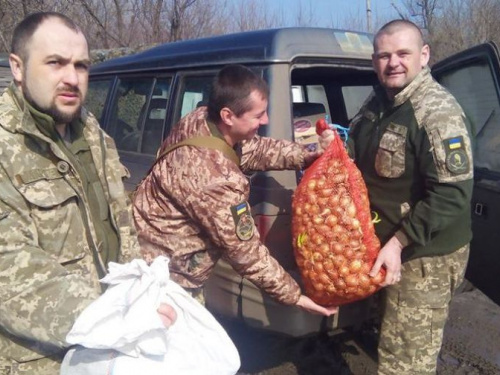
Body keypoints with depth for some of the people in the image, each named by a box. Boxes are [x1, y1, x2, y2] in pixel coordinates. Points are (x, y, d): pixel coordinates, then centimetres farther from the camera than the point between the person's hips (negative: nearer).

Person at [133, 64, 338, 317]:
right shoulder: (215, 179, -35)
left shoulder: (201, 120, -10)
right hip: (164, 274, -9)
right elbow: (244, 250, -26)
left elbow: (255, 149, 5)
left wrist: (303, 156, -10)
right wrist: (294, 296, -15)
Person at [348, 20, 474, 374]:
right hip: (388, 244, 9)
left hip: (425, 256, -9)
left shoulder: (439, 114, -23)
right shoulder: (378, 102, 6)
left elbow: (452, 195, -28)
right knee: (396, 341, 27)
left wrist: (399, 242, -27)